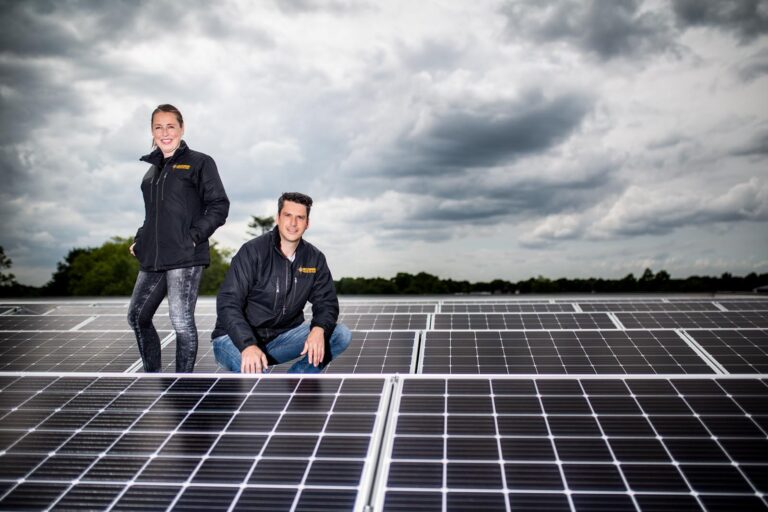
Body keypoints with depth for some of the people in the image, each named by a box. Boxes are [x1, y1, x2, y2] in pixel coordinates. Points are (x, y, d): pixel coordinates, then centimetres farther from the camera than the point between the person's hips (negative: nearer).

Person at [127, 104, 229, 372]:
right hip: (152, 259, 8)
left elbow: (219, 206, -6)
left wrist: (194, 237, -14)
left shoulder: (199, 162, -1)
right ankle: (152, 374, 31)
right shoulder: (153, 168, 18)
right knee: (137, 316, 14)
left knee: (182, 321, -7)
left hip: (185, 258, -7)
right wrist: (140, 240, 14)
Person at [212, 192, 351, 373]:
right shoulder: (252, 251, -15)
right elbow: (228, 303, -21)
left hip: (282, 337, 5)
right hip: (235, 338, -5)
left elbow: (326, 302, -1)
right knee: (251, 368, -39)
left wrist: (319, 329, -26)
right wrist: (248, 345, -38)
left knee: (341, 335, -14)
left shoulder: (314, 258, 0)